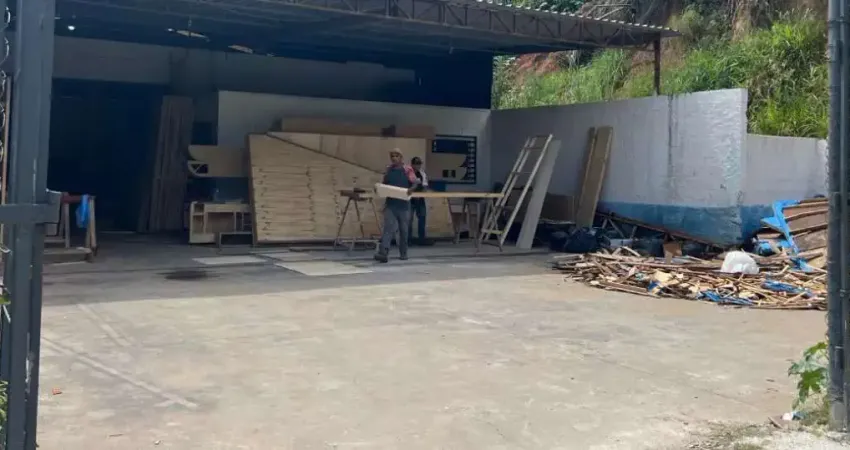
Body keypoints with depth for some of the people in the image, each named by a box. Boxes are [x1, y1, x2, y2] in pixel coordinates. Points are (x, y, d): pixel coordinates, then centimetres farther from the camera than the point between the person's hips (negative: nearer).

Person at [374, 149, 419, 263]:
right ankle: (383, 253, -21)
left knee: (403, 230, 10)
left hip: (403, 204, -2)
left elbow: (415, 183, -4)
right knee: (389, 228, -10)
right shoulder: (388, 169, 8)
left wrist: (411, 189, -25)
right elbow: (384, 184, 15)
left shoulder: (407, 169, -3)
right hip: (390, 204, 2)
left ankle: (403, 253, 25)